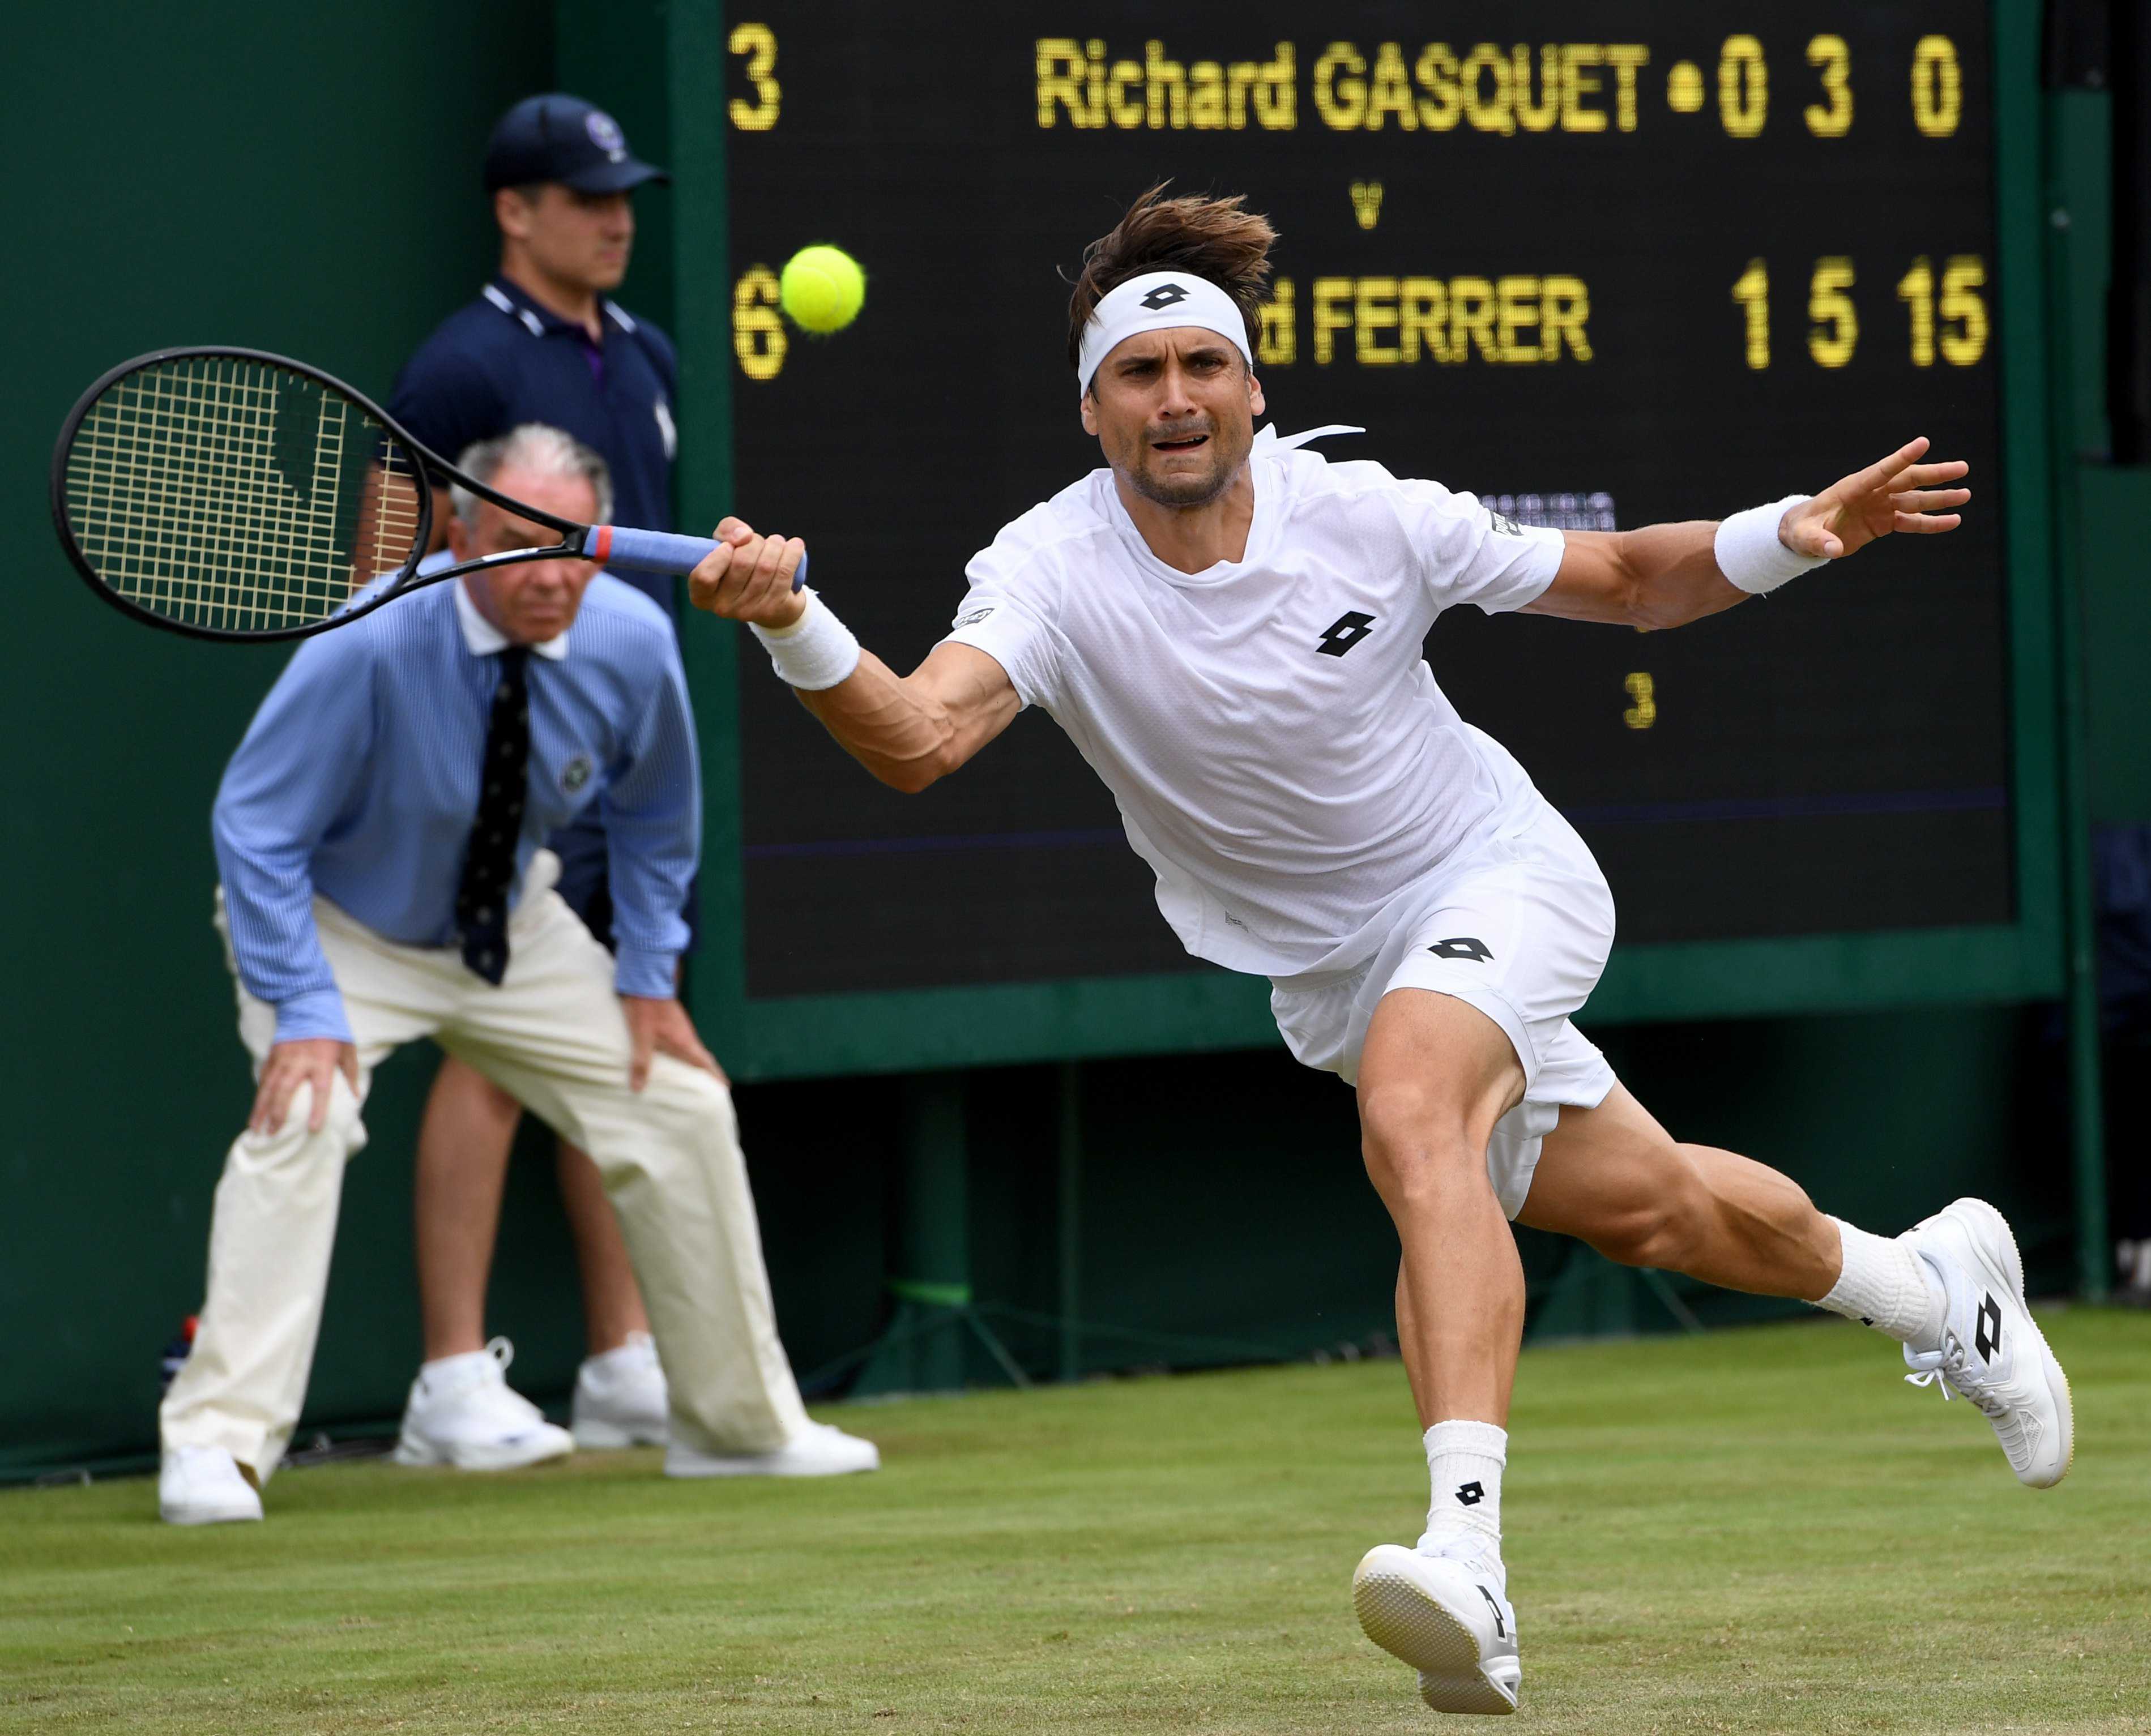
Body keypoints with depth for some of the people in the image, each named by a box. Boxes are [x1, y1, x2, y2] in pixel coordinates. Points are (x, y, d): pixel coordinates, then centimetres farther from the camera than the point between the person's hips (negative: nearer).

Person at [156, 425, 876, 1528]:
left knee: (684, 1107, 1)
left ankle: (737, 1424, 19)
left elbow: (652, 815, 4)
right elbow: (255, 828, -26)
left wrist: (647, 974, 0)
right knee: (303, 1117, -30)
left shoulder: (632, 643, -18)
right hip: (338, 928, -5)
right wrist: (306, 1009, -33)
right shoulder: (370, 646, -32)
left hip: (513, 931, 5)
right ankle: (216, 1447, -27)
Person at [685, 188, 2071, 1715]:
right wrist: (793, 627, -57)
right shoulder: (1055, 570, -19)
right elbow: (919, 738, -38)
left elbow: (1631, 581, -4)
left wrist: (1795, 533, -21)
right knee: (1650, 1213, 16)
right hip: (1331, 971, 3)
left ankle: (1468, 1554, -46)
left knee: (1411, 1115, -34)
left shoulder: (1366, 517, -19)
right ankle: (1931, 1281, 48)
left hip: (1498, 874, -3)